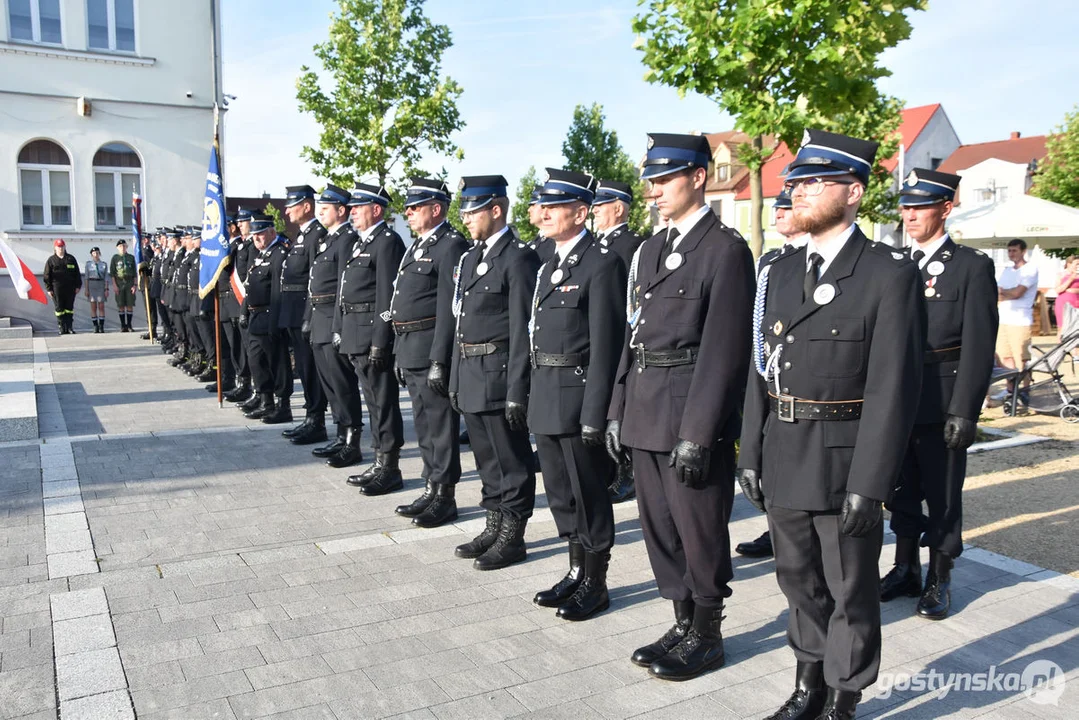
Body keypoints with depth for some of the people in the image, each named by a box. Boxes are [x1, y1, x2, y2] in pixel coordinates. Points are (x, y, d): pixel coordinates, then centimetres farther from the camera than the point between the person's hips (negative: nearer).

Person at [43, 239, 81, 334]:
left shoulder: (71, 259, 11)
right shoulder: (51, 260, 5)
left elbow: (77, 273, 11)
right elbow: (47, 275, 4)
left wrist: (78, 286, 4)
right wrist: (48, 289, -3)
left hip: (70, 288, 1)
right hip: (57, 289, -1)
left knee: (69, 308, 4)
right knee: (59, 309, 0)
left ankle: (70, 327, 8)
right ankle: (62, 329, 4)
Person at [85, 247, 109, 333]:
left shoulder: (104, 264, 7)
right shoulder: (88, 264, 7)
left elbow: (106, 277, 5)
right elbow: (86, 277, 6)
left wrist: (106, 289, -2)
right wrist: (86, 289, -1)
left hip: (101, 285, 0)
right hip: (91, 284, 0)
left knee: (101, 306, -4)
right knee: (93, 307, -1)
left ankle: (101, 327, -1)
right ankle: (95, 326, 2)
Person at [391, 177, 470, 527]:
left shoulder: (451, 246, -12)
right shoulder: (418, 245, 18)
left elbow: (448, 308, -18)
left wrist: (439, 361, -22)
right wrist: (401, 355, 19)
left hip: (432, 348, -10)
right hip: (410, 349, 10)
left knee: (440, 424, 0)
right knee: (423, 424, 16)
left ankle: (445, 498, 10)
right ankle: (431, 491, 26)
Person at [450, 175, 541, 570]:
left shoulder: (518, 258, -12)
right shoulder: (470, 257, 14)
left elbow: (522, 330, -16)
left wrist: (517, 391, -18)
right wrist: (455, 379, 15)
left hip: (498, 375, -8)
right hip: (469, 375, 9)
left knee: (511, 461, 4)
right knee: (487, 460, 17)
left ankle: (512, 537, 16)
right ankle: (494, 528, 30)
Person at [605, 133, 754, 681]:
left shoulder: (726, 249, -10)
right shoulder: (651, 249, 15)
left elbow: (723, 350, -15)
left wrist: (697, 434, -18)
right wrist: (618, 411, 12)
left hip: (691, 414, -8)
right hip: (644, 413, 8)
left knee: (700, 532, 6)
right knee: (659, 528, 16)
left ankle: (706, 637, 25)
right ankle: (683, 624, 34)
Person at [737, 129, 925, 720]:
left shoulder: (890, 274, -10)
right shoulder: (779, 273, 8)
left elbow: (893, 387, -14)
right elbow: (761, 372, 10)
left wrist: (868, 484, -17)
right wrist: (751, 455, 7)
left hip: (844, 463, -5)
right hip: (782, 460, 6)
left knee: (851, 592, 10)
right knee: (800, 581, 19)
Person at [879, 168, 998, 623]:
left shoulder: (973, 266, -4)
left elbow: (979, 345, -9)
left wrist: (964, 411, -14)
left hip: (941, 404, -4)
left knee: (942, 494, 7)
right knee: (901, 490, 14)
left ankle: (939, 580, 21)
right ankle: (905, 569, 29)